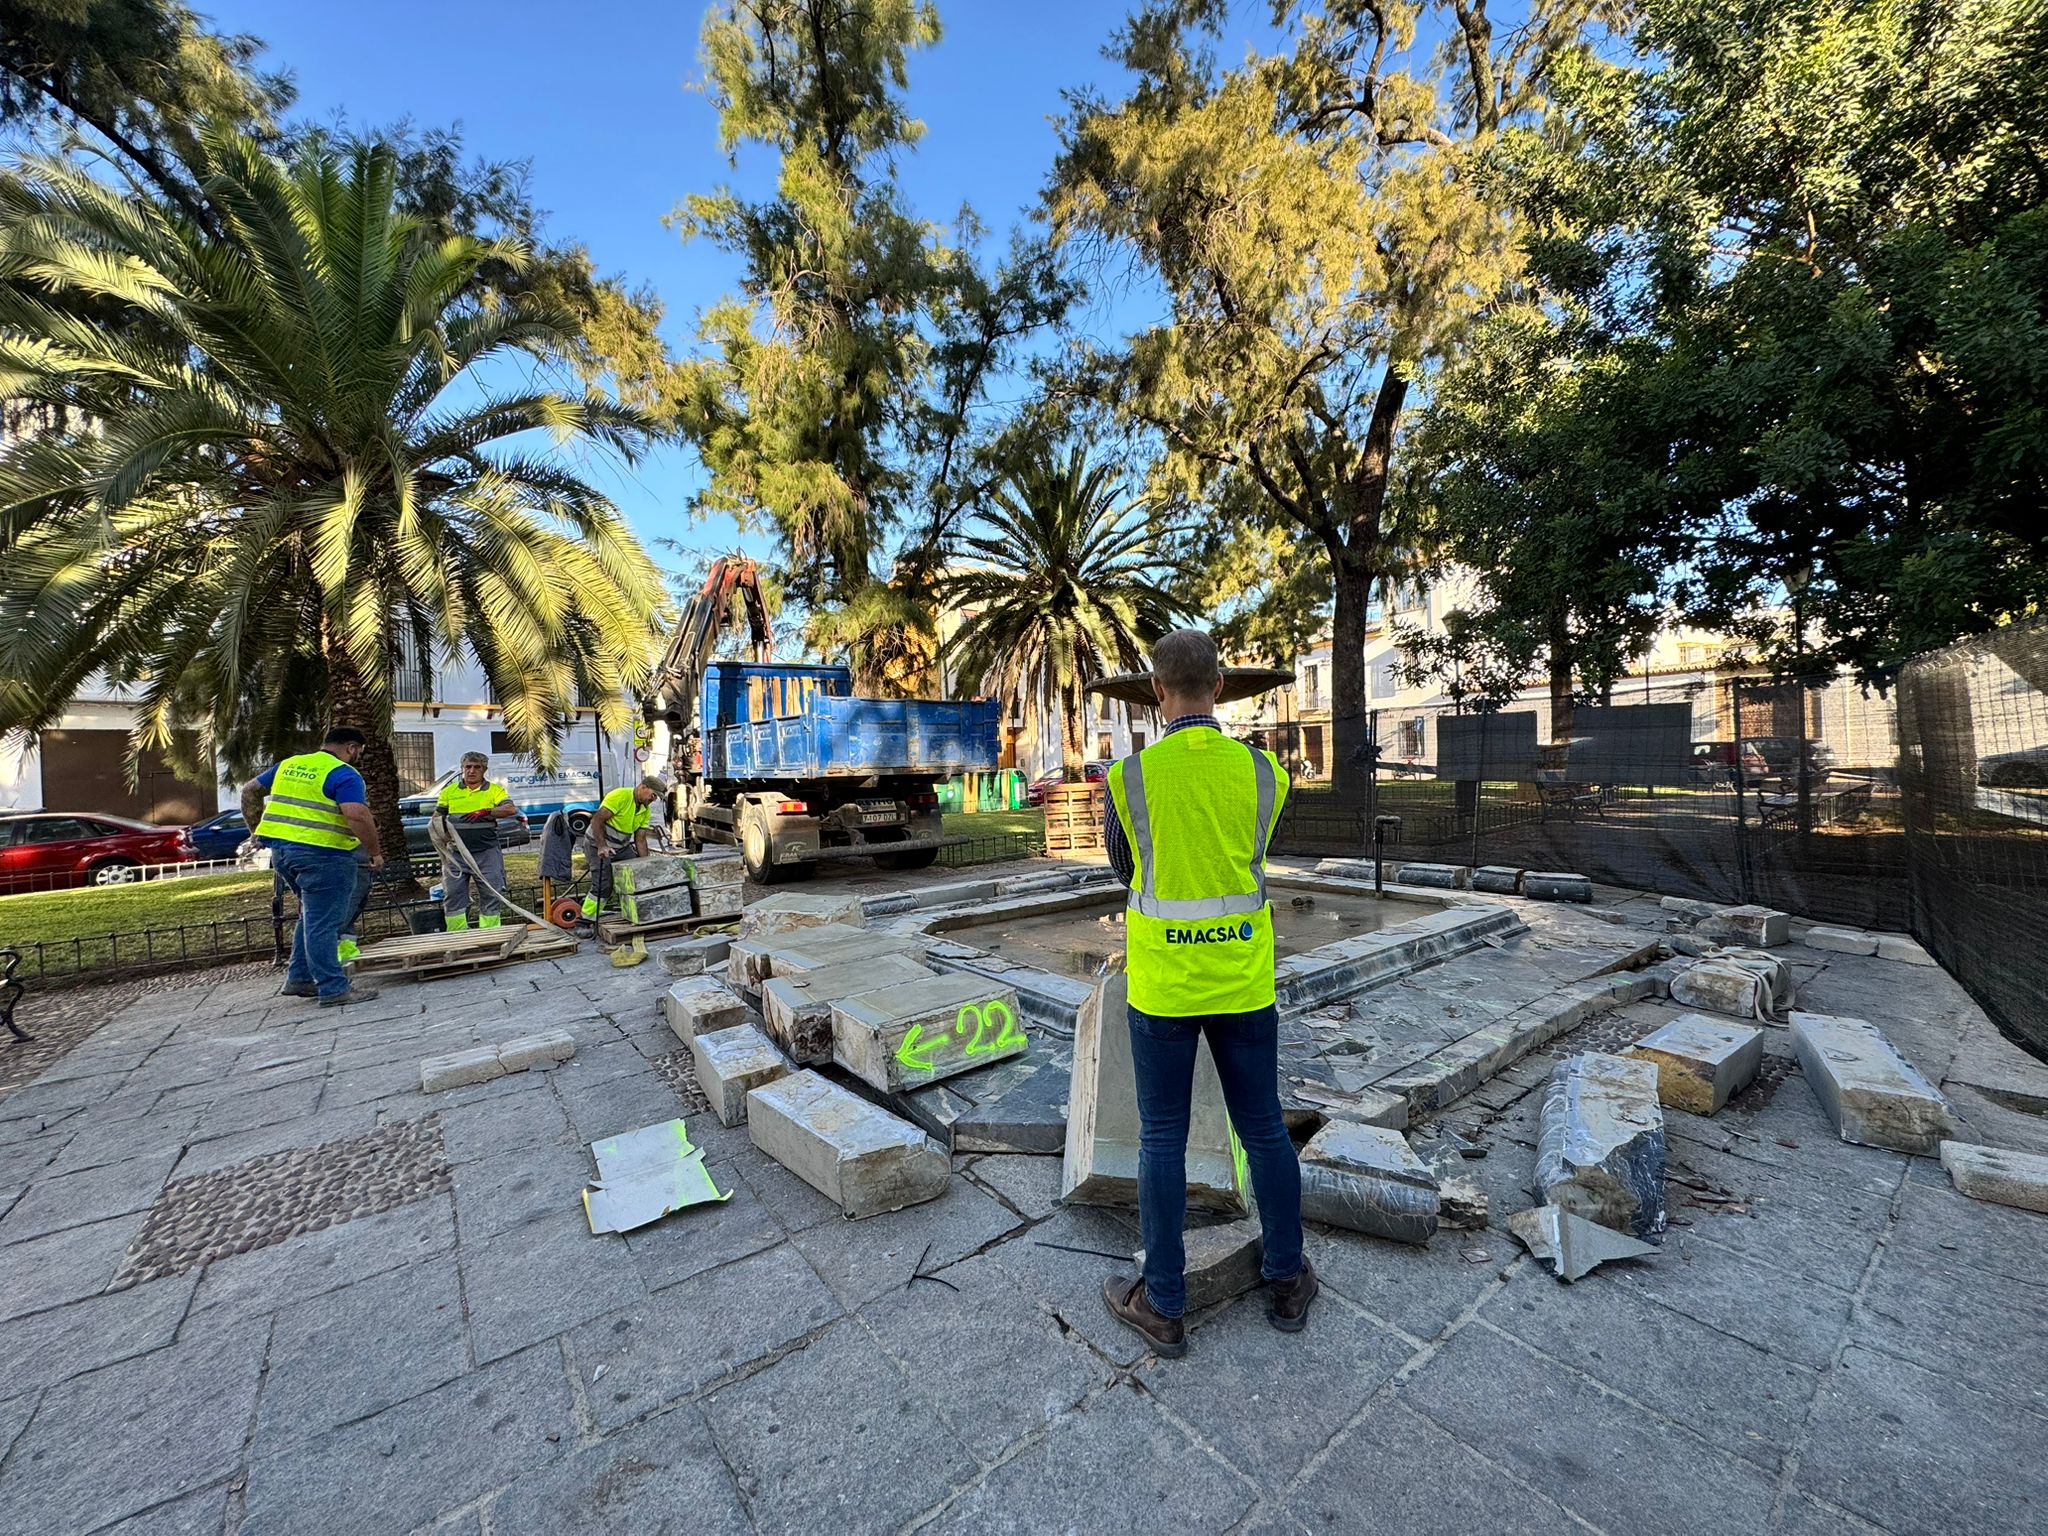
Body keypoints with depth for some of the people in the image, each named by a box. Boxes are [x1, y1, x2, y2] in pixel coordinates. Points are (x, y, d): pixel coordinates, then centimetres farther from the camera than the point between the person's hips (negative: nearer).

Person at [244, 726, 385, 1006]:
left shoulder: (289, 764, 15)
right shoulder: (343, 774, -12)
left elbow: (249, 790, 23)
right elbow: (357, 816, -23)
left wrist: (255, 826, 30)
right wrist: (376, 852, -13)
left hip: (281, 850, 8)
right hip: (322, 854, -8)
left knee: (312, 915, 22)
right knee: (323, 923, -4)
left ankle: (299, 979, 25)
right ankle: (333, 989, 1)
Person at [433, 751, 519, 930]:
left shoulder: (495, 790, 4)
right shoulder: (449, 791, 11)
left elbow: (511, 809, -11)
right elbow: (437, 816, 19)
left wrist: (486, 812, -21)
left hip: (487, 852, -2)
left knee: (490, 895, 2)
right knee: (453, 895, 1)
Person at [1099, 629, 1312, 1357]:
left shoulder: (1127, 777, -15)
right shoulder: (1264, 772, -7)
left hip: (1161, 985, -2)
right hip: (1243, 981, 3)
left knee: (1163, 1139, 12)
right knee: (1264, 1128, 19)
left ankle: (1163, 1305, 27)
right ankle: (1287, 1282, 39)